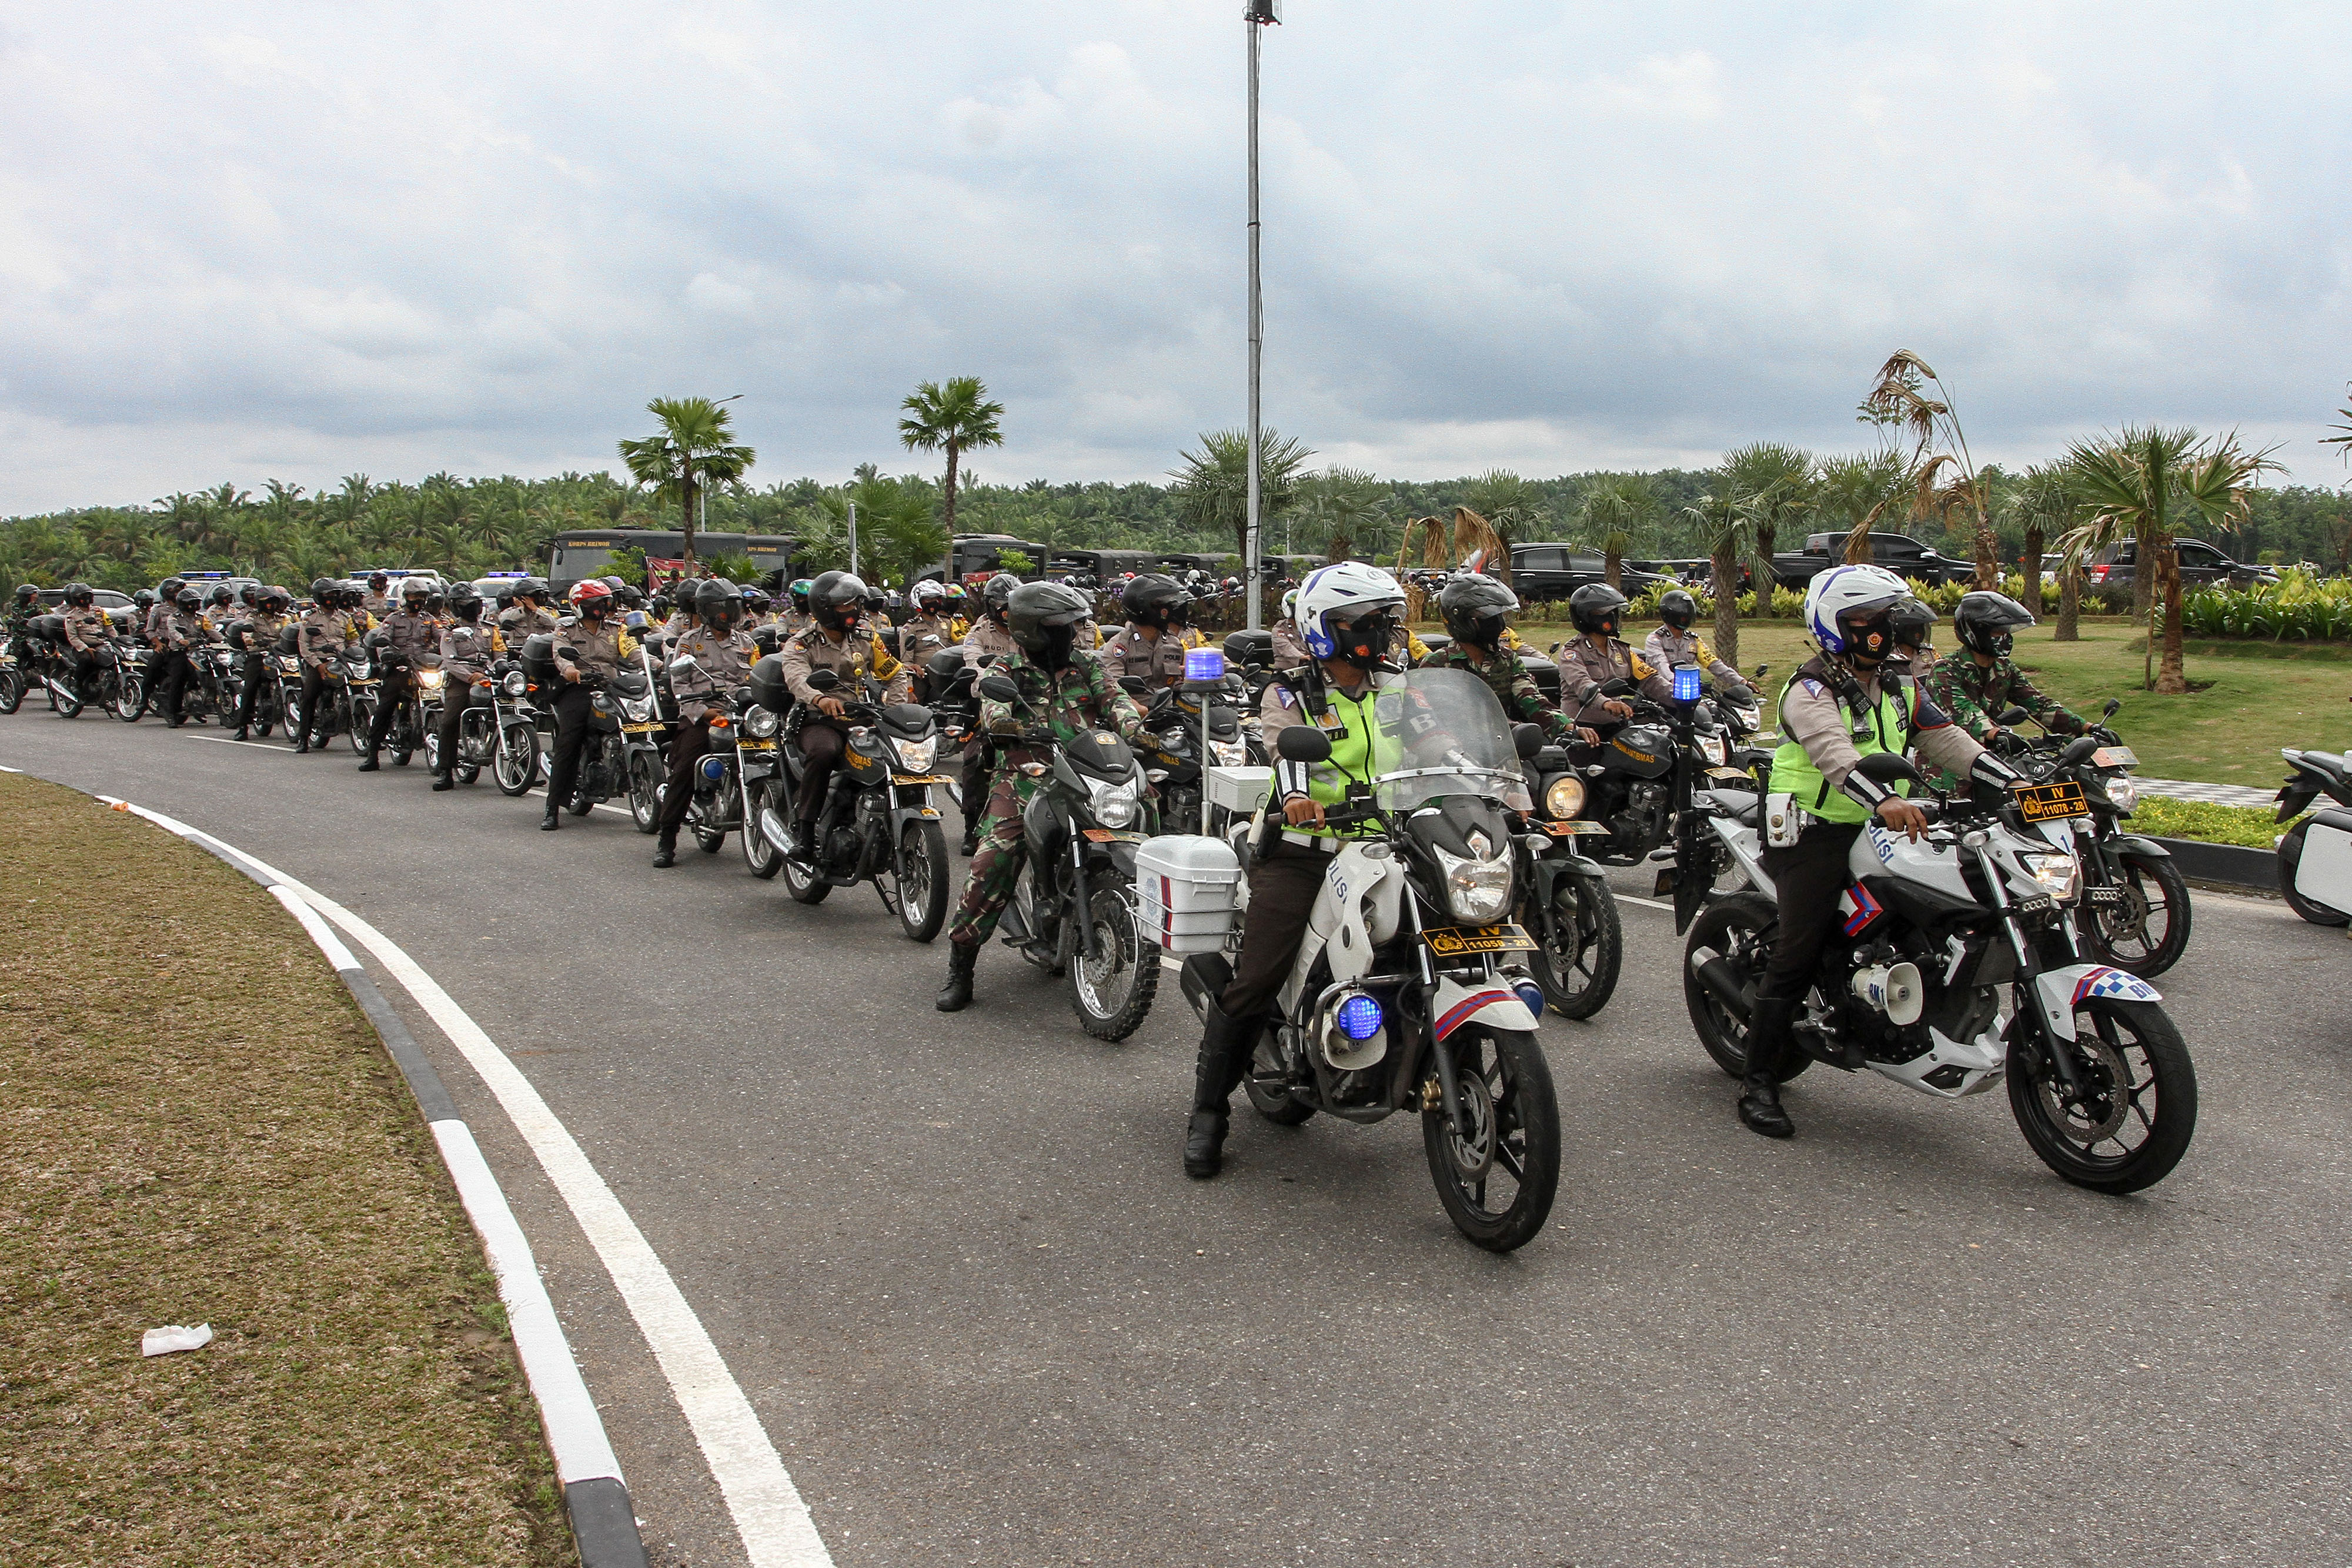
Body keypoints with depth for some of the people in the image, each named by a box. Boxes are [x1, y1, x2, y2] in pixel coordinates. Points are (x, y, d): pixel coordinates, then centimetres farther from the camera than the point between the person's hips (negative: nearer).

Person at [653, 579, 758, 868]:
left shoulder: (745, 642, 21)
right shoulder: (690, 642, 11)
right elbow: (679, 683, 2)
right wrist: (703, 712, -11)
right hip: (699, 715, -3)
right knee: (683, 773, -14)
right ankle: (667, 839, -11)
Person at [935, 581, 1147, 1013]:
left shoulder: (1087, 664, 15)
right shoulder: (1006, 670, 5)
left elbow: (1113, 697, -1)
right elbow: (993, 713, -13)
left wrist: (1133, 726, -23)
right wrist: (1034, 727, -31)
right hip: (1024, 778, -3)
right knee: (993, 860, -17)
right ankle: (960, 966, -6)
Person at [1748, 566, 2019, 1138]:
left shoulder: (1900, 691, 17)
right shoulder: (1811, 690, -10)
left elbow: (1945, 740, 11)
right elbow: (1833, 750, -27)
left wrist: (2013, 782, -2)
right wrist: (1885, 800, -44)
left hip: (1879, 833, 8)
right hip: (1816, 837, -8)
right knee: (1796, 957, -11)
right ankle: (1758, 1082, -7)